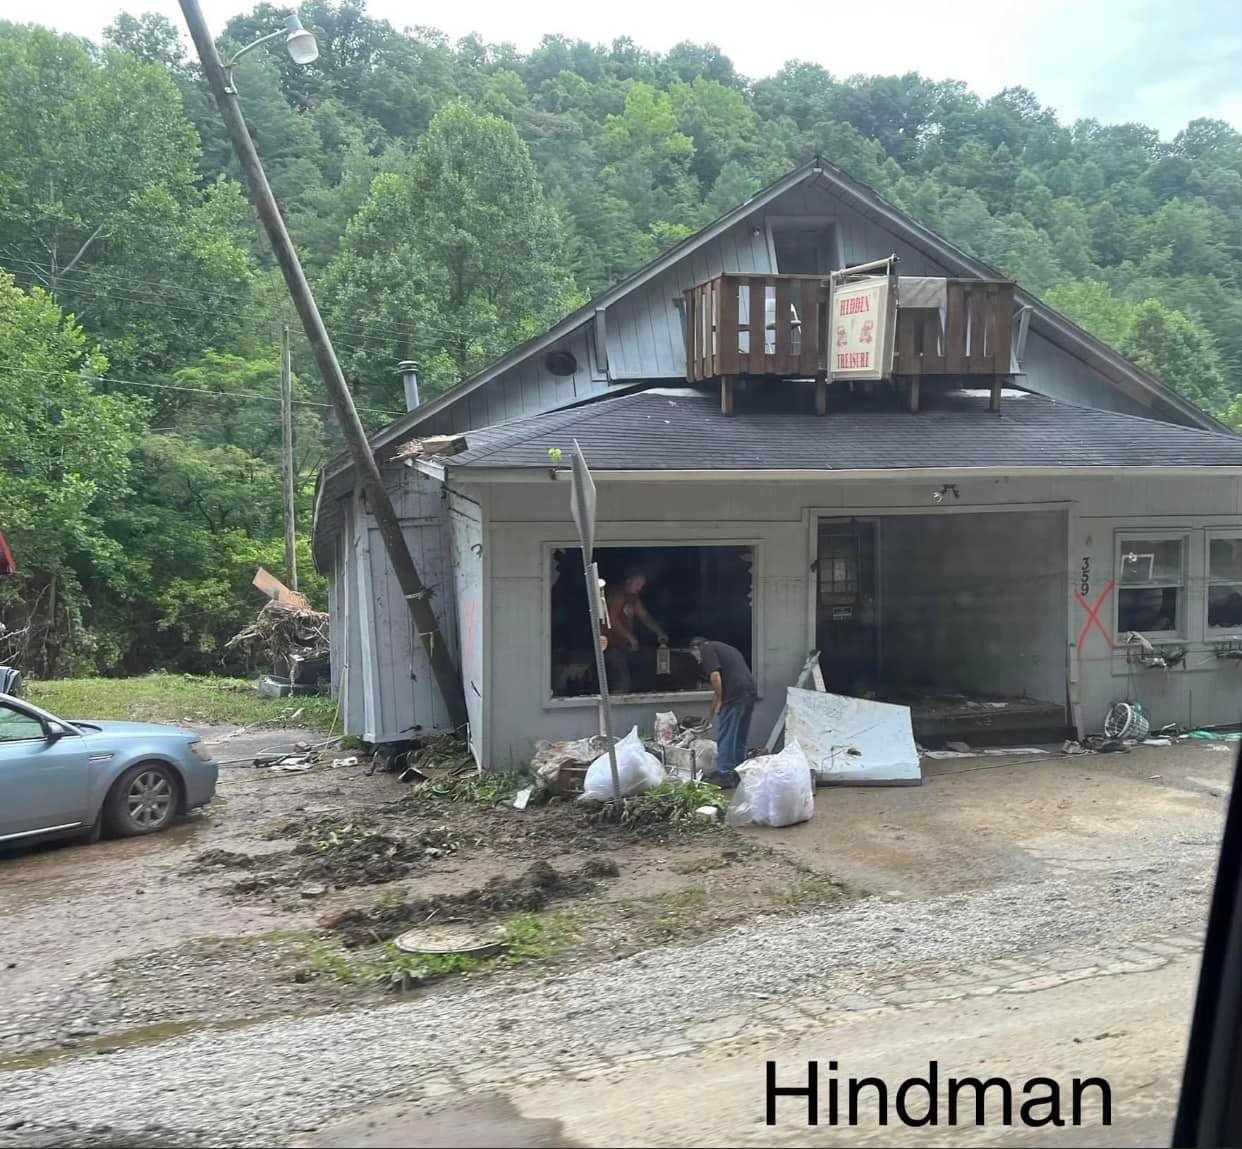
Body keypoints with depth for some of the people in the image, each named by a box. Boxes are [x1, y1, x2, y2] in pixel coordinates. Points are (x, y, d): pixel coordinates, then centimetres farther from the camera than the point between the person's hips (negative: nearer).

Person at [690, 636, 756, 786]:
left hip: (734, 695, -8)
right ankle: (738, 773, 19)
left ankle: (724, 774, 2)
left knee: (725, 736, -1)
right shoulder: (725, 648, 30)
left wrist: (719, 701, -1)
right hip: (749, 692, 8)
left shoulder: (706, 649, 4)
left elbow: (715, 675, -12)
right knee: (740, 737, 15)